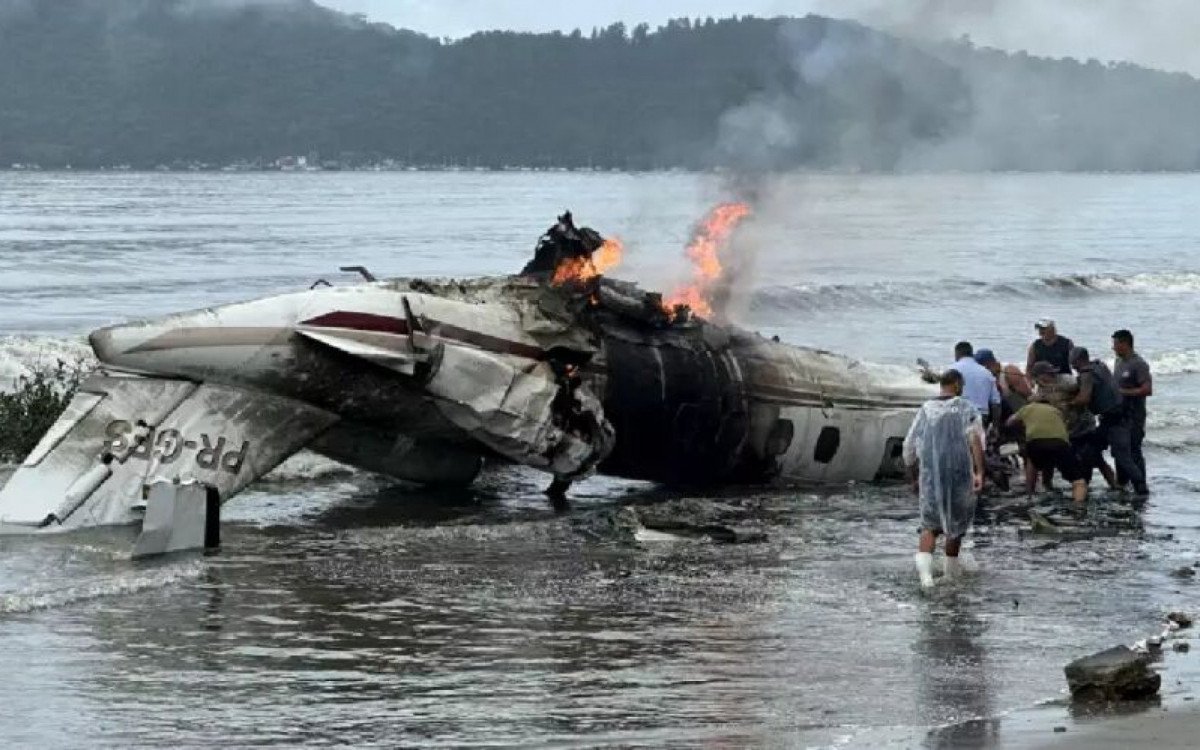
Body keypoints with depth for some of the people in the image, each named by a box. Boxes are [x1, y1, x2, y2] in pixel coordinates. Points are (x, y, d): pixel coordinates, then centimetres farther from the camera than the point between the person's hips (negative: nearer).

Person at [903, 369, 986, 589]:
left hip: (930, 475, 2)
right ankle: (951, 566, 34)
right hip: (959, 472, -2)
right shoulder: (967, 408, 0)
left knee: (930, 524, 8)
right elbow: (975, 438, -17)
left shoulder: (925, 410, 10)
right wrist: (979, 472, -23)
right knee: (958, 519, 20)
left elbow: (909, 447, 13)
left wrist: (914, 478, 27)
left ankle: (924, 566, -18)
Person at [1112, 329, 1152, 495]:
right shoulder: (1119, 362, 12)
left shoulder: (1139, 364, -14)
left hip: (1133, 417, -9)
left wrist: (1123, 392, -21)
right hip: (1119, 414, 9)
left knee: (1133, 451, -10)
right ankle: (1121, 483, 25)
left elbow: (1147, 390, -21)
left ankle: (1141, 487, -7)